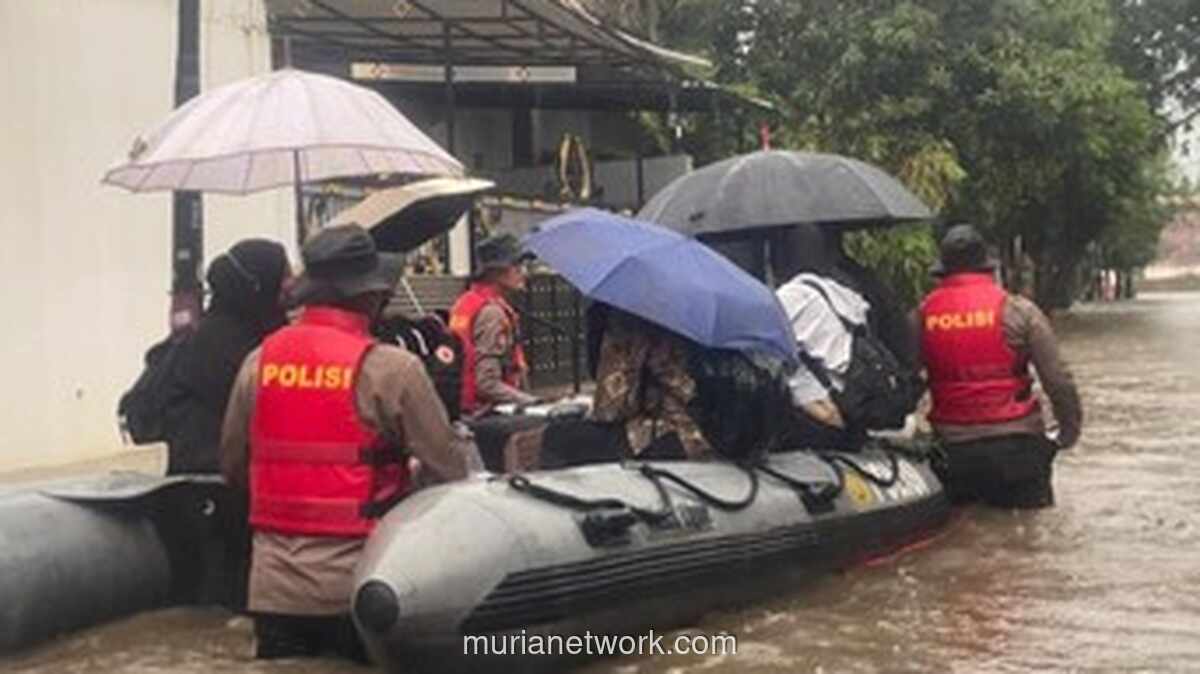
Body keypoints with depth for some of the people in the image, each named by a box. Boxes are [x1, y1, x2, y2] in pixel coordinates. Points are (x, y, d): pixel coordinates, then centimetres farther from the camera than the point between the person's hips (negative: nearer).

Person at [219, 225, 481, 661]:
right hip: (358, 589, -4)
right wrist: (467, 449, 15)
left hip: (273, 590, 5)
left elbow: (232, 467, 11)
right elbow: (450, 470, -8)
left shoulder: (259, 361, 1)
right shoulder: (389, 368, -13)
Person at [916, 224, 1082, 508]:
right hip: (1015, 447, -2)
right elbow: (1057, 380, -7)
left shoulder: (922, 315, 1)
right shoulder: (1017, 310, -5)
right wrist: (1069, 432, 6)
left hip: (952, 450, 2)